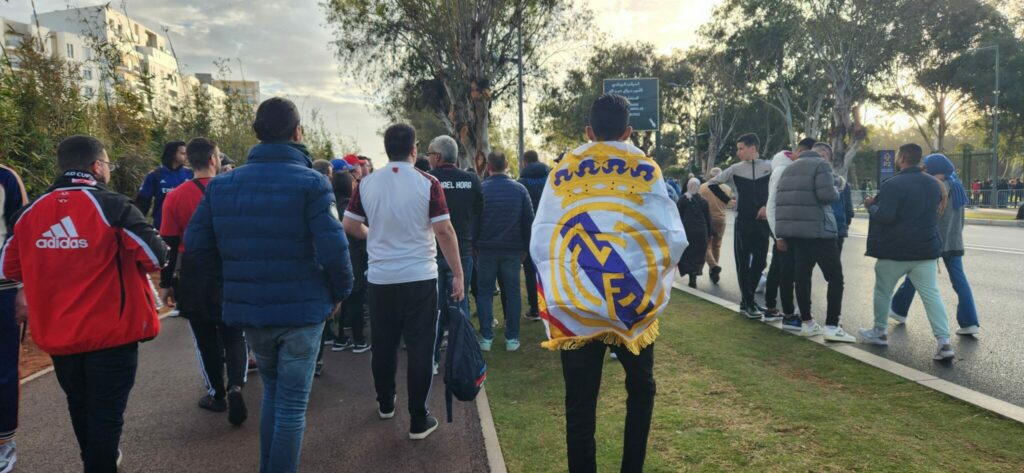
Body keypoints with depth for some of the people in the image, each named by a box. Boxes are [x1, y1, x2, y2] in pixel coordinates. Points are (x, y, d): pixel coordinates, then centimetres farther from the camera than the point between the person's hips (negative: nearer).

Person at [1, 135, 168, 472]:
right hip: (110, 331, -6)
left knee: (79, 406, 24)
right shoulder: (111, 206, -15)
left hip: (56, 334, 6)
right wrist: (121, 261, 3)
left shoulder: (30, 212, 1)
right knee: (106, 412, 6)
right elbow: (156, 256, -18)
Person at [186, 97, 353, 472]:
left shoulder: (221, 184, 3)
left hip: (247, 310, 5)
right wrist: (340, 292, -4)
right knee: (292, 404, 7)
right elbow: (334, 249, -22)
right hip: (301, 310, -5)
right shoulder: (311, 183, -13)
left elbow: (194, 243, 2)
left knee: (271, 390, 25)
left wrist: (239, 276, 14)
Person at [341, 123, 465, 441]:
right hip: (420, 278, -3)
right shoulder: (427, 183, -9)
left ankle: (385, 404, 37)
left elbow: (349, 226, 5)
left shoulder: (367, 184, -1)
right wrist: (458, 274, -7)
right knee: (420, 349, 5)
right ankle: (419, 421, 9)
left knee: (383, 346, 18)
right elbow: (444, 231, -13)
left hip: (380, 279, 3)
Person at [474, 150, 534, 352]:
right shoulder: (520, 189, 0)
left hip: (487, 248, -1)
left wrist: (474, 245, 7)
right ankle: (512, 338, 10)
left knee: (485, 291, 8)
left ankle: (486, 337, 6)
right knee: (512, 292, 8)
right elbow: (529, 221, 2)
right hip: (513, 249, 1)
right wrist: (526, 248, 9)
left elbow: (473, 221, -3)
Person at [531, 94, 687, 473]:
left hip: (573, 305, 0)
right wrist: (657, 274, 13)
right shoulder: (646, 170, -2)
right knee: (641, 388, 22)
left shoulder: (562, 172, 1)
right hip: (634, 301, 0)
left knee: (580, 403, 9)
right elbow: (673, 239, -6)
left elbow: (539, 244, -2)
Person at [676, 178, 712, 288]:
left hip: (687, 231, -2)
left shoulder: (683, 199, -3)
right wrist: (709, 233, 15)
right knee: (697, 255, 9)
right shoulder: (703, 201, 4)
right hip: (701, 232, 2)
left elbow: (677, 215, -3)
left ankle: (691, 278, -5)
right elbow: (708, 218, 8)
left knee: (687, 255, 5)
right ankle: (693, 278, 7)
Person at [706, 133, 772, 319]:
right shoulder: (735, 169, 2)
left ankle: (747, 299, 21)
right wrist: (728, 200, 5)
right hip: (743, 221, -1)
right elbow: (712, 183, 11)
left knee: (760, 262, 6)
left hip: (762, 222, 1)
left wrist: (767, 207, -7)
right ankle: (747, 303, 7)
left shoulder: (769, 168, 1)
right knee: (743, 263, -1)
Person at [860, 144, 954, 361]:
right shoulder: (934, 184, 9)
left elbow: (884, 216, -21)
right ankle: (944, 342, -6)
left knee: (883, 291, 14)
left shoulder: (893, 184, -16)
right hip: (926, 250, 5)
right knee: (932, 294, 2)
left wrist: (871, 205, -3)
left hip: (895, 250, -5)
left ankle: (879, 332, 25)